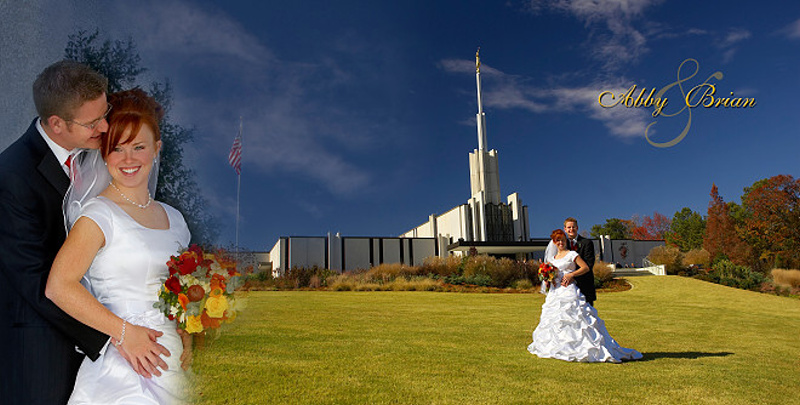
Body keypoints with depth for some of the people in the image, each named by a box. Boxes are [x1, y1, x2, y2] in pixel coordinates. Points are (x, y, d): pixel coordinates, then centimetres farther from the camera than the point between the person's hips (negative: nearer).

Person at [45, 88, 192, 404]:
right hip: (119, 363, -5)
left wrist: (188, 339, 3)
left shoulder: (172, 218, 9)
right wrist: (123, 331, -18)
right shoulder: (99, 214, -9)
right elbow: (58, 286, -18)